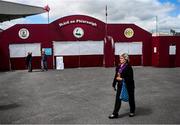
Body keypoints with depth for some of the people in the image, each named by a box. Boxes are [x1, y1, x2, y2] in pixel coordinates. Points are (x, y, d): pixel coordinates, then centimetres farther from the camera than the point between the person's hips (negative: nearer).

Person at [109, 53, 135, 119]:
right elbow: (116, 76, 10)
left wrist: (122, 79, -24)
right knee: (118, 99, 4)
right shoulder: (119, 66, 4)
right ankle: (115, 114, 11)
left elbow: (130, 78, -20)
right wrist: (114, 84, 12)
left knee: (130, 98, 13)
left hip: (128, 86, -6)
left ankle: (132, 111, 35)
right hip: (120, 85, 6)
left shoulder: (128, 67, -17)